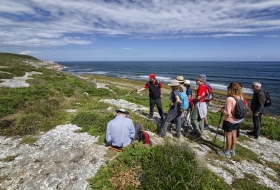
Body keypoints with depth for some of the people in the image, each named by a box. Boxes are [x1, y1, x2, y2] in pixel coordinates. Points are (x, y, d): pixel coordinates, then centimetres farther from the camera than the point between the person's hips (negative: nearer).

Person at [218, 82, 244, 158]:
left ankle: (227, 152, 21)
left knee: (228, 136, 6)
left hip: (229, 120, -7)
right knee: (234, 135, 18)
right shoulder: (240, 97, -4)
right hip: (237, 120, 7)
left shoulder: (229, 99, -27)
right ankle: (232, 150, 34)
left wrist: (222, 109, -9)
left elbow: (227, 112, -28)